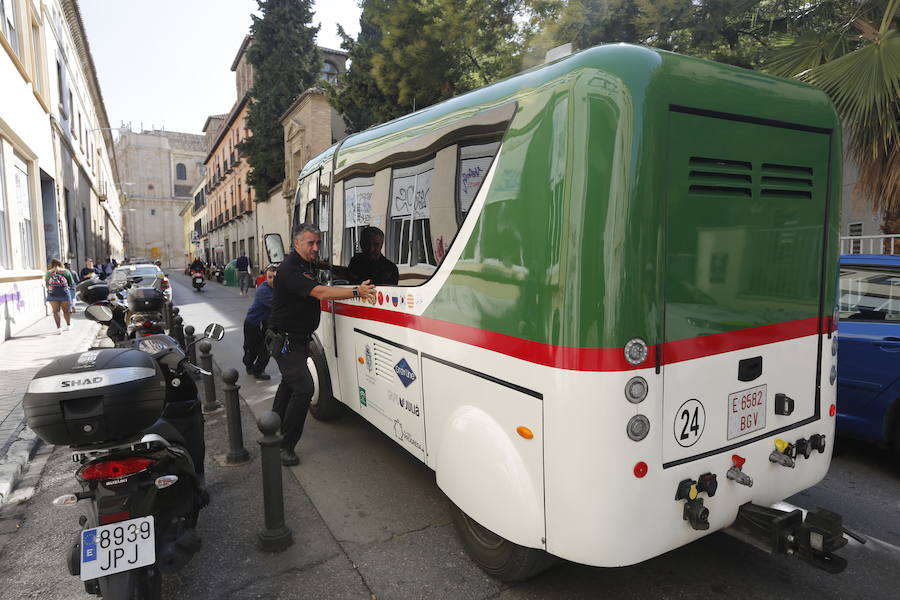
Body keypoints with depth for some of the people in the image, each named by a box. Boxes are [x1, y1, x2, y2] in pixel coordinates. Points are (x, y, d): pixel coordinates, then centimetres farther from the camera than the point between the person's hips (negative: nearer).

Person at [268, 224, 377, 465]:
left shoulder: (309, 265, 7)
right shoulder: (289, 269, -24)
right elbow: (320, 293, -37)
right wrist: (355, 291, -44)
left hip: (298, 339, 10)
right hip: (285, 341, -10)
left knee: (290, 381, 26)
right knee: (304, 387, -19)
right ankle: (285, 446, -10)